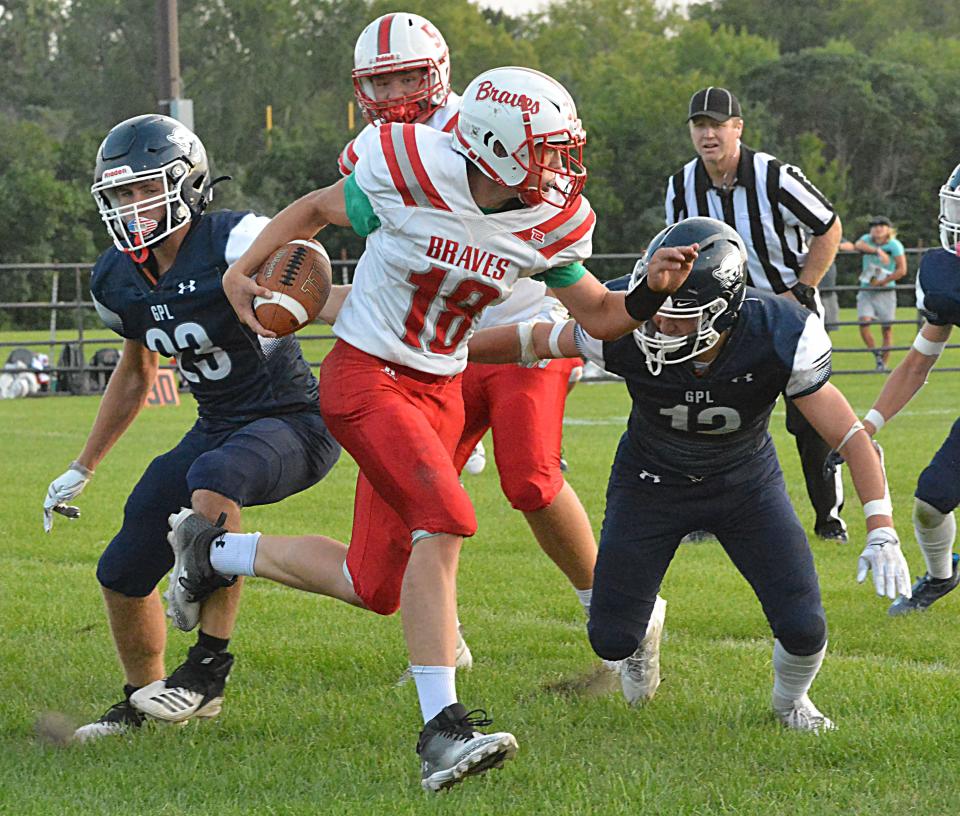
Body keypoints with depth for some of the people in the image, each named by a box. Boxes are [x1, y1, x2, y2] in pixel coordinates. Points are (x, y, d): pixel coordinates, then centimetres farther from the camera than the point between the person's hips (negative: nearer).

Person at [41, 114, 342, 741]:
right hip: (218, 427, 8)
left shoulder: (235, 242, -20)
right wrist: (81, 470, 24)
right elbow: (135, 377, 19)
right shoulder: (119, 280, 3)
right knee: (124, 574, 3)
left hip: (295, 423, -8)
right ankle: (142, 699, 29)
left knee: (212, 479, -38)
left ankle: (209, 667, -27)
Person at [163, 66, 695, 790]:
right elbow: (318, 209, 0)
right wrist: (242, 272, 2)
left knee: (374, 588, 6)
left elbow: (601, 315, 5)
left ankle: (214, 551, 30)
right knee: (444, 520, -27)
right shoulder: (409, 175, -19)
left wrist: (654, 290, -14)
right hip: (364, 376, -6)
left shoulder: (552, 224, -6)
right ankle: (442, 728, -25)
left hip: (439, 390, 6)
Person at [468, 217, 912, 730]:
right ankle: (637, 640, 38)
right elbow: (532, 341, -13)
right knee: (611, 639, -3)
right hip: (651, 481, 1)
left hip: (746, 481, 0)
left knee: (803, 630, -13)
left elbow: (851, 437, -28)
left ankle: (790, 699, 24)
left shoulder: (778, 337, -32)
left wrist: (881, 532, -38)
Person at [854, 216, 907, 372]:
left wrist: (882, 282, -15)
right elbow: (858, 245, -22)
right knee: (864, 322, -15)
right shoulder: (867, 239, 2)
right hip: (866, 291, 1)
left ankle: (884, 363, 9)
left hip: (886, 291, -1)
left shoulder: (895, 245, -5)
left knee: (887, 329, -1)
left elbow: (902, 270, -10)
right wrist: (877, 251, -36)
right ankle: (877, 355, 0)